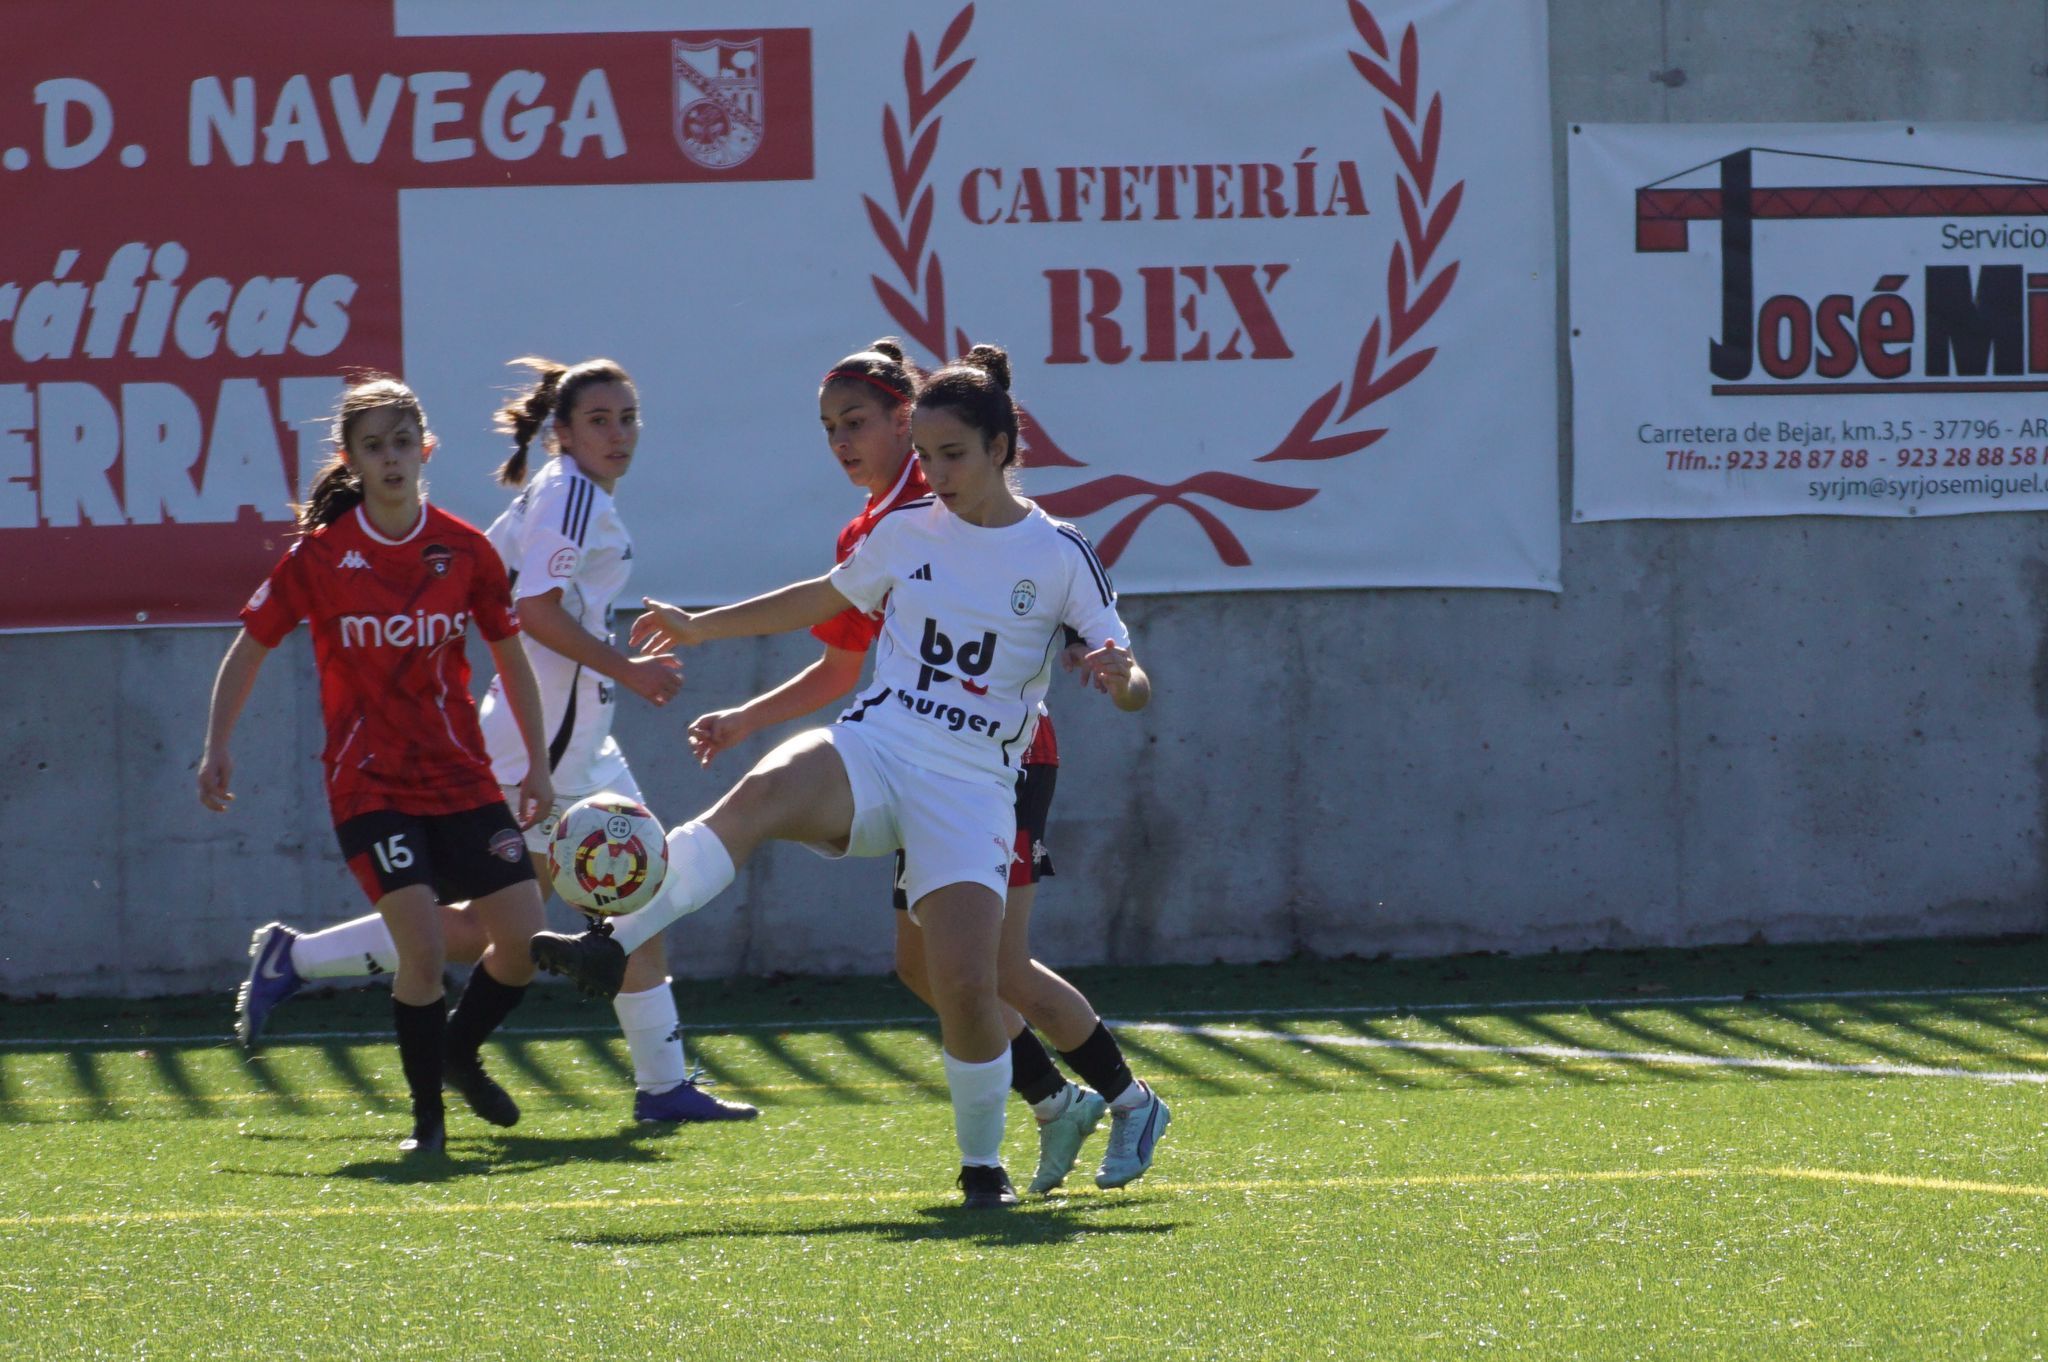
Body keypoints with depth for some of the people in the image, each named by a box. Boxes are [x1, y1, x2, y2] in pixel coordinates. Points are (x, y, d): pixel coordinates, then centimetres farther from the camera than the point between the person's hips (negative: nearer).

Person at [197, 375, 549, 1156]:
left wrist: (537, 764, 11)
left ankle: (460, 1053, 26)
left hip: (461, 776, 3)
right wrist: (217, 747, -1)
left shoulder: (464, 549, 0)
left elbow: (509, 656, 12)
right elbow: (251, 646, 5)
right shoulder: (320, 555, -6)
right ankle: (427, 1113, -1)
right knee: (422, 942, -19)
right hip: (368, 783, -3)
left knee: (523, 937, -4)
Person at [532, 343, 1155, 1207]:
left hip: (970, 787, -2)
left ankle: (983, 1162, 7)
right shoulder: (905, 530, 10)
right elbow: (828, 599, 29)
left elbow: (1134, 687, 1)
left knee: (965, 981, -19)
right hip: (870, 748, 2)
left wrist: (1121, 678, -24)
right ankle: (609, 949, -46)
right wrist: (701, 625, 28)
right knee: (763, 794, -34)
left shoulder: (1058, 556, 0)